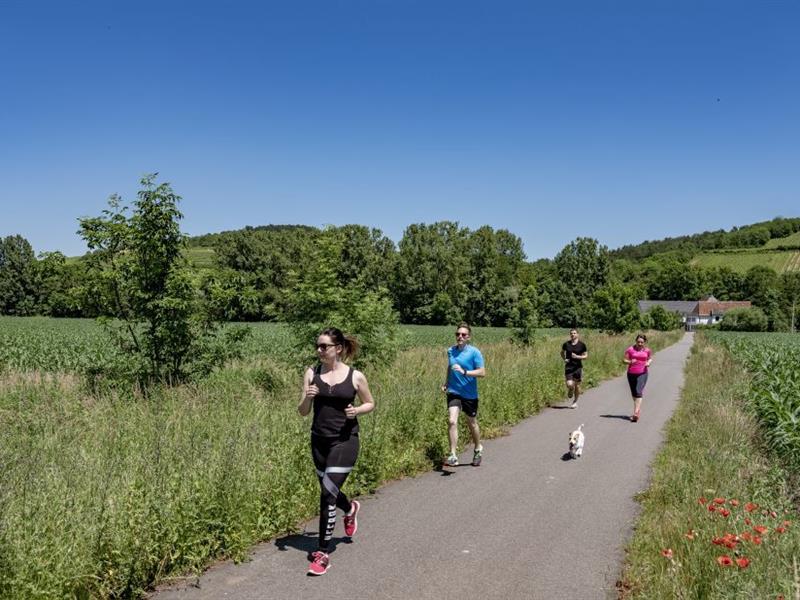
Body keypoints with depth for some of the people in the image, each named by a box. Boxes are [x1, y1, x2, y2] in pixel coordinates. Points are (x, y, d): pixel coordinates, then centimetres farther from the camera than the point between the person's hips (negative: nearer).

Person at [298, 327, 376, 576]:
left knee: (327, 494, -10)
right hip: (319, 440, 4)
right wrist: (307, 397, -20)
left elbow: (370, 403, 9)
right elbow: (303, 412, 1)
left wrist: (357, 410, -12)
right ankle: (350, 509, 55)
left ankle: (323, 554, 2)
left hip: (345, 441, -4)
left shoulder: (356, 376, -6)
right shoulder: (312, 373, 0)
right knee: (329, 491, 19)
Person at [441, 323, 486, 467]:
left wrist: (464, 372, -26)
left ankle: (478, 449, 40)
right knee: (452, 421, -15)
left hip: (470, 394, -2)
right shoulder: (450, 351, 4)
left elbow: (482, 372, -15)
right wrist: (446, 382, 12)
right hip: (453, 392, 3)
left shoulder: (474, 352, -10)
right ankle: (453, 456, -12)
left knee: (472, 423, 14)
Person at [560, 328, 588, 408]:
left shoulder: (582, 345, -3)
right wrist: (564, 359, 2)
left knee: (577, 385, 6)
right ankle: (570, 392, 23)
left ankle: (575, 402, 26)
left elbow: (586, 356, 2)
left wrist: (577, 357, -15)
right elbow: (562, 352, 20)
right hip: (568, 367, 0)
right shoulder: (566, 344, 2)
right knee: (569, 385, -14)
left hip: (578, 367, 0)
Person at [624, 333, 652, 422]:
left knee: (638, 392, -15)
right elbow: (624, 360, 0)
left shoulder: (647, 350, 2)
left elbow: (650, 358, 18)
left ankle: (636, 413, -21)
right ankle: (637, 408, 35)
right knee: (634, 393, 12)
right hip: (631, 374, 1)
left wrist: (648, 363, -4)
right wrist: (630, 362, -20)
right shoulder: (630, 349, -3)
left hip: (642, 374, -1)